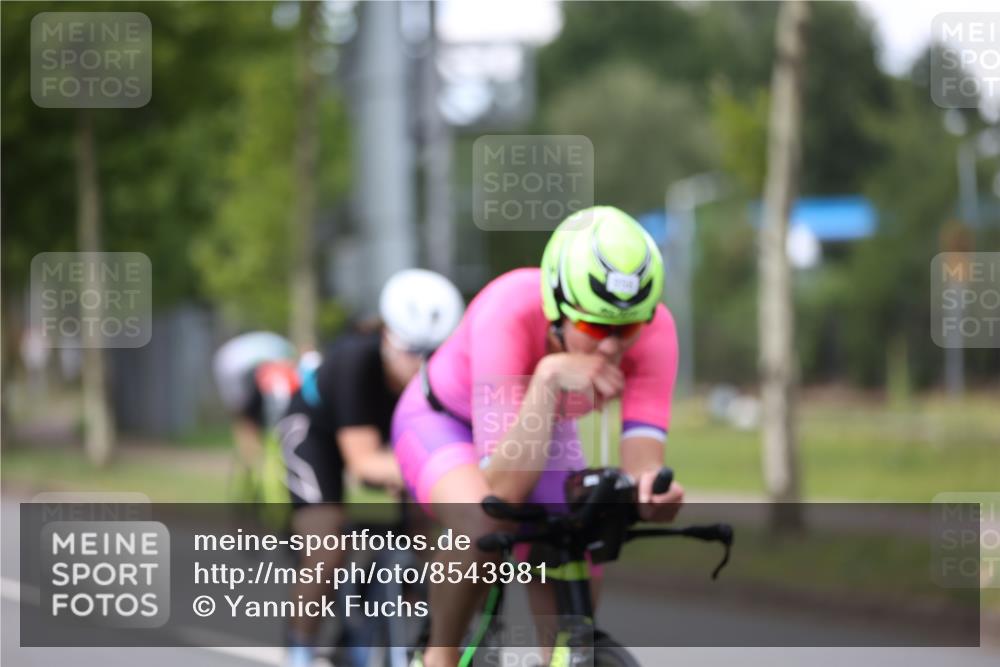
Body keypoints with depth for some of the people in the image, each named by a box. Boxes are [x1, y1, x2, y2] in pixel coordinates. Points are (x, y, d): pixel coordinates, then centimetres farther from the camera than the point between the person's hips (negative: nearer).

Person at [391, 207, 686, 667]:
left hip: (547, 434, 4)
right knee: (482, 521, -37)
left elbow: (641, 456, -34)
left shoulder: (653, 330, -31)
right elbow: (504, 486, -45)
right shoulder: (510, 314, -41)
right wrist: (549, 377, -56)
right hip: (445, 422, -4)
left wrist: (649, 488, -58)